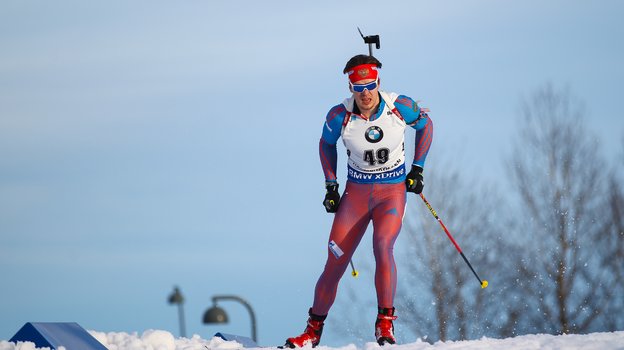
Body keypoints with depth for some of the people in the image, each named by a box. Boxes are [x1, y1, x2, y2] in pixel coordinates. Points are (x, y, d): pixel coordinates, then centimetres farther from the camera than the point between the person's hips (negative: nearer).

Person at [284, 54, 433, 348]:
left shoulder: (400, 106, -14)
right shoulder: (340, 115, -12)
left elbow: (425, 125, 6)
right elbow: (326, 143, 9)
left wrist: (418, 168, 1)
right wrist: (331, 185, 3)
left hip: (393, 192, -1)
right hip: (356, 192, 1)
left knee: (382, 247, -27)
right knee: (335, 263, -3)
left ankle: (385, 323, -20)